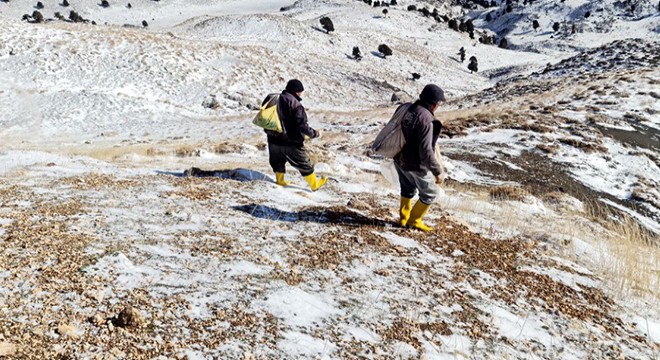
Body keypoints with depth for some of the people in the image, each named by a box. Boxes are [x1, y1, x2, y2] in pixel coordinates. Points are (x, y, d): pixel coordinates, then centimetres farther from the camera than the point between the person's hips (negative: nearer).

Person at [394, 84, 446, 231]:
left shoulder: (406, 109, -3)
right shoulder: (426, 120, -28)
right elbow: (426, 150, -30)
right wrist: (437, 171, -22)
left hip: (400, 160, 8)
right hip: (416, 165, -8)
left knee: (407, 189, 28)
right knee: (430, 193, 14)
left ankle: (404, 218, 40)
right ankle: (414, 220, 25)